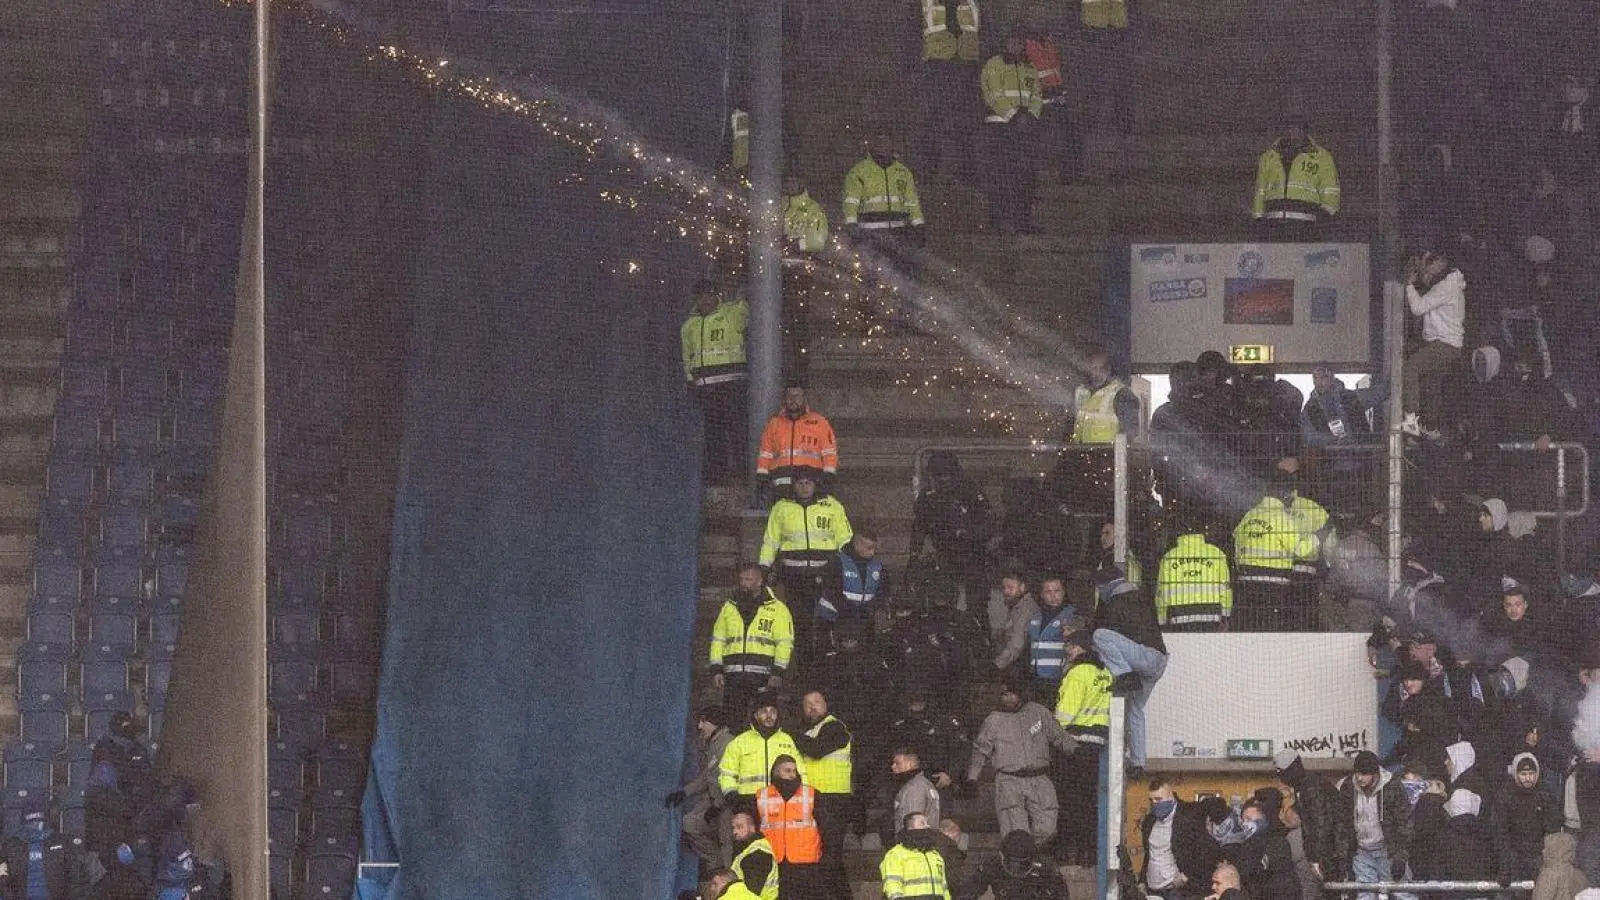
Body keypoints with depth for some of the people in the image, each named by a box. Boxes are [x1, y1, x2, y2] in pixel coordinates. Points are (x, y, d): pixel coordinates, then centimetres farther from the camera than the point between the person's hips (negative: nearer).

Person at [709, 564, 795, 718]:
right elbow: (717, 640, 18)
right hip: (733, 676, 3)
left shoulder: (777, 609, 5)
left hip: (763, 676, -3)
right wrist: (716, 669, 7)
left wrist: (778, 672, -10)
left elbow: (785, 643, 0)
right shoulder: (729, 607, 17)